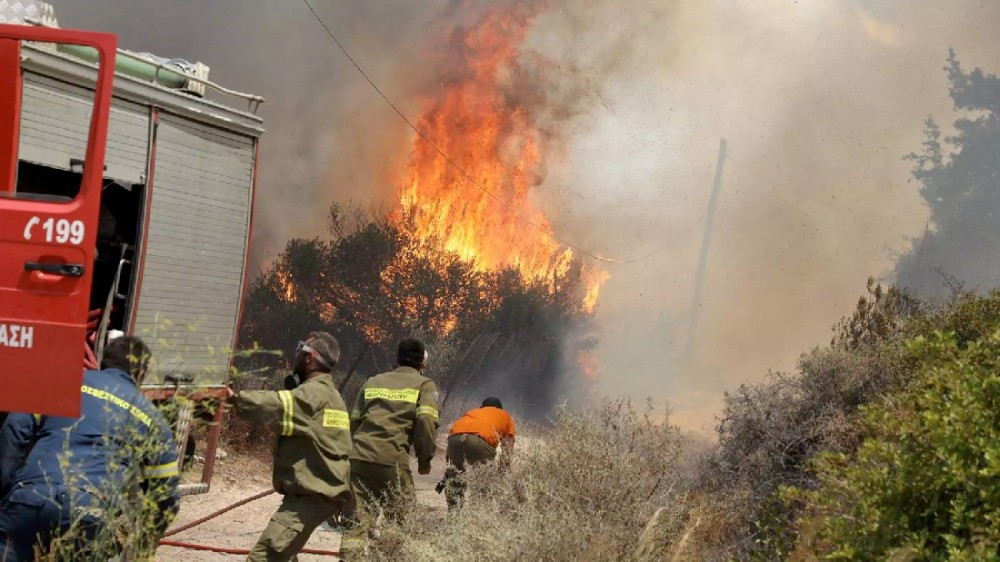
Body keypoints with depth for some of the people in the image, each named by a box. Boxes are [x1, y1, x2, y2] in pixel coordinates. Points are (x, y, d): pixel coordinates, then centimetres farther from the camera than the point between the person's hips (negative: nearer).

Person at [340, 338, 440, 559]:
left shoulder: (372, 381, 22)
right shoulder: (424, 385, 8)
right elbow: (426, 422, -6)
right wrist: (425, 458, 3)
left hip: (358, 458, 4)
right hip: (392, 460, -4)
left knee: (357, 519, 5)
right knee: (401, 518, 8)